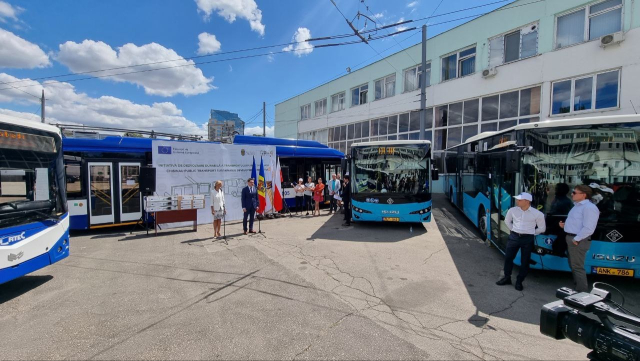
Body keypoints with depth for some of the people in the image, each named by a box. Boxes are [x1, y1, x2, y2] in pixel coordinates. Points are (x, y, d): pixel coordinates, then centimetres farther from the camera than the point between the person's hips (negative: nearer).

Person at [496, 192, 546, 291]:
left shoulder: (537, 213, -6)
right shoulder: (512, 210, 0)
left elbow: (542, 228, 6)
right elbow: (507, 221, 19)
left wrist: (531, 233, 3)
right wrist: (513, 230, 10)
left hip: (528, 239, -2)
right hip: (514, 237, 2)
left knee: (525, 261, 6)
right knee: (508, 258, 5)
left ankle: (519, 281, 21)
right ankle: (507, 278, 22)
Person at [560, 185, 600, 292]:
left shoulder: (589, 207, -17)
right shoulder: (577, 206, 15)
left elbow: (588, 228, -24)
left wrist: (576, 239, -20)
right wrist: (565, 225, 9)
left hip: (578, 240, -10)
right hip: (571, 238, 10)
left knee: (577, 267, -3)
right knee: (573, 265, 19)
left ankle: (582, 291, 6)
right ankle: (577, 287, 31)